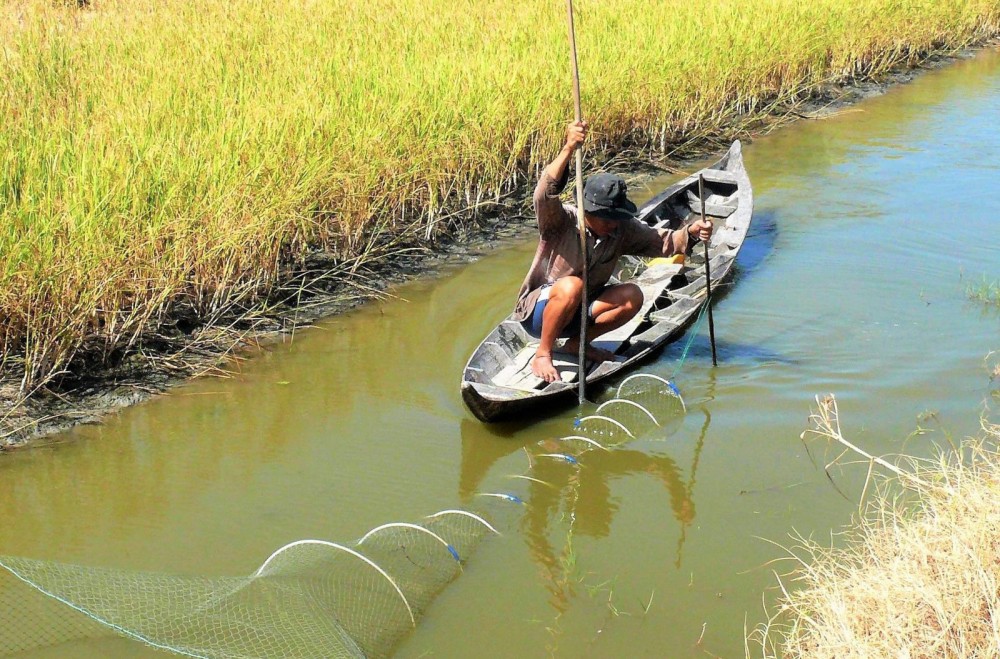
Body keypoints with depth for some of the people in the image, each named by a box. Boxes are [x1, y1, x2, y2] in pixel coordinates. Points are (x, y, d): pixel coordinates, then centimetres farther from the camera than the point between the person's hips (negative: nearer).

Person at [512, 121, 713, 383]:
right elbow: (545, 194, -43)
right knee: (572, 286, -37)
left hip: (579, 312, 6)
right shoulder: (562, 222, -22)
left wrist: (691, 233, -26)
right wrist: (568, 149, -56)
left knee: (632, 296, -16)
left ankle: (578, 343, -1)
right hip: (537, 311, -6)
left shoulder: (623, 229, -6)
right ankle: (542, 356, -21)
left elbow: (664, 242, -4)